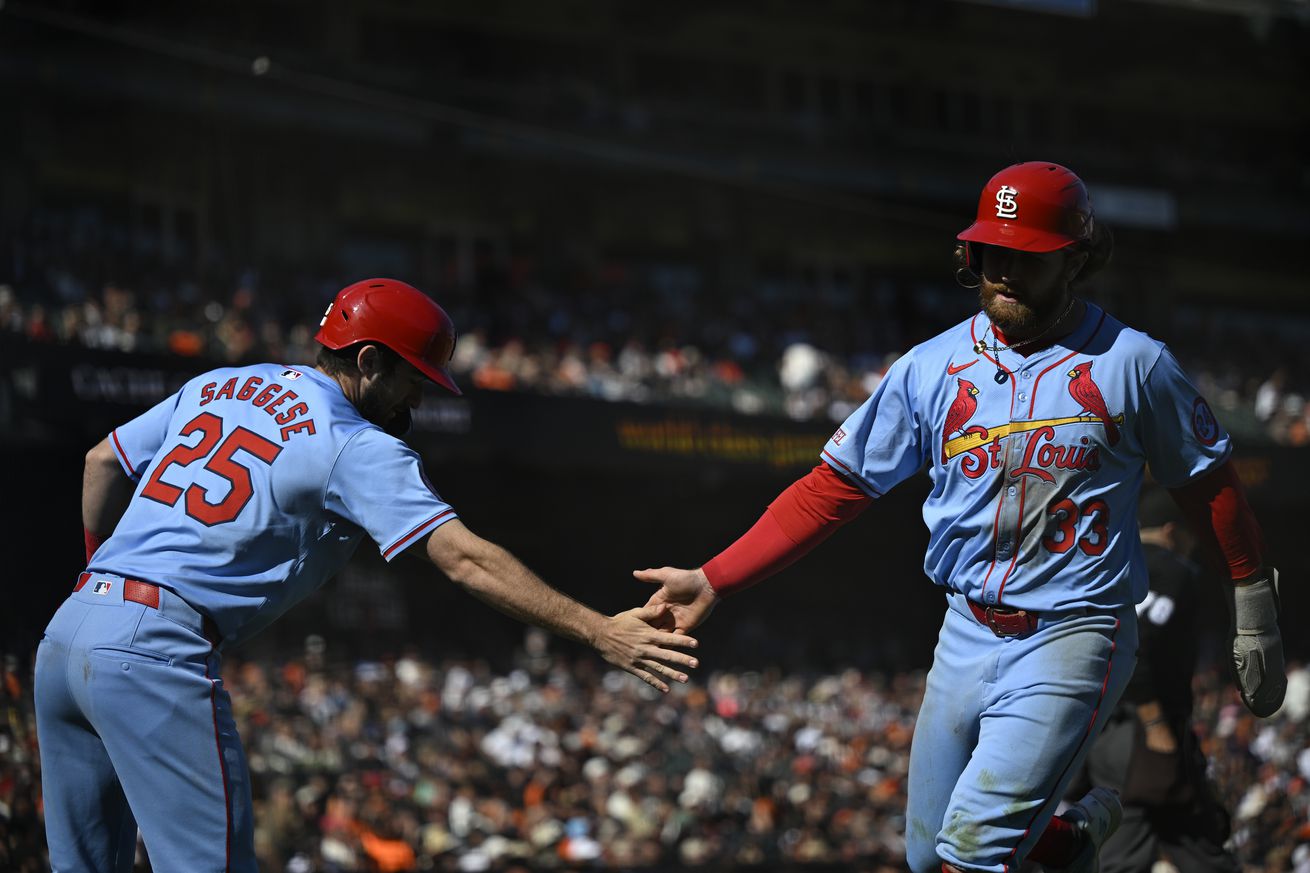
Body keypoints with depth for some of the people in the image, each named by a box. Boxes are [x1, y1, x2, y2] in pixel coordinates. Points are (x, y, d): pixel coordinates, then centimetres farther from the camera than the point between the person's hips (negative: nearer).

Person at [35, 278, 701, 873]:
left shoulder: (217, 385, 17)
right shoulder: (358, 448, -5)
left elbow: (103, 462, 25)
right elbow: (463, 558, -14)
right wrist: (598, 633, -17)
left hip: (66, 629, 8)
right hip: (156, 653, -8)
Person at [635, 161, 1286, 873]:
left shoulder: (1131, 364, -4)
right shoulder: (930, 368, 4)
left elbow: (1207, 482, 5)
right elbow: (832, 488, 4)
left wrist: (1254, 613, 6)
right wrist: (712, 581, -4)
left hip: (1072, 640, -5)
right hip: (967, 634, 5)